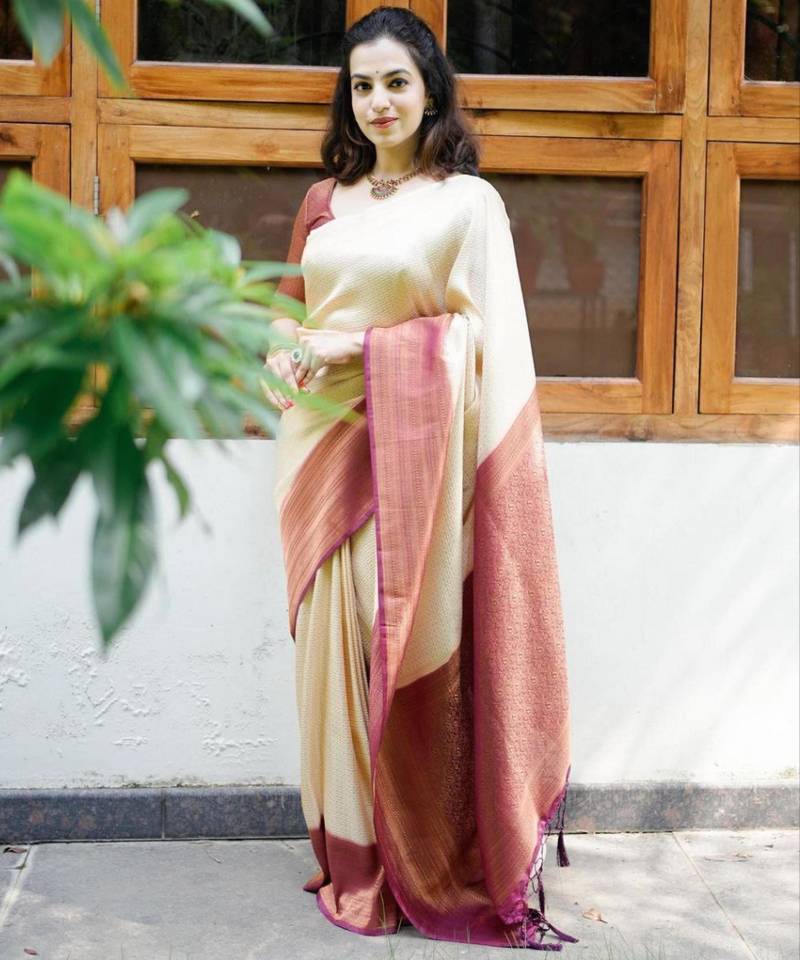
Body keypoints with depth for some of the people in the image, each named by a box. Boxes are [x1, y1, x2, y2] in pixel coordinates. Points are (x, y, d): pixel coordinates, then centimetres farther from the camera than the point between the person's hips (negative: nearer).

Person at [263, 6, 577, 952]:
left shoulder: (468, 201, -1)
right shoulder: (325, 199, 15)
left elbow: (478, 337, -7)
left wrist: (355, 349, -13)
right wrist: (283, 354, -2)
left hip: (408, 450, -5)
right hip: (320, 442, 5)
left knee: (411, 654, -2)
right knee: (333, 643, 7)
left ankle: (425, 864, 12)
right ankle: (353, 858, 19)